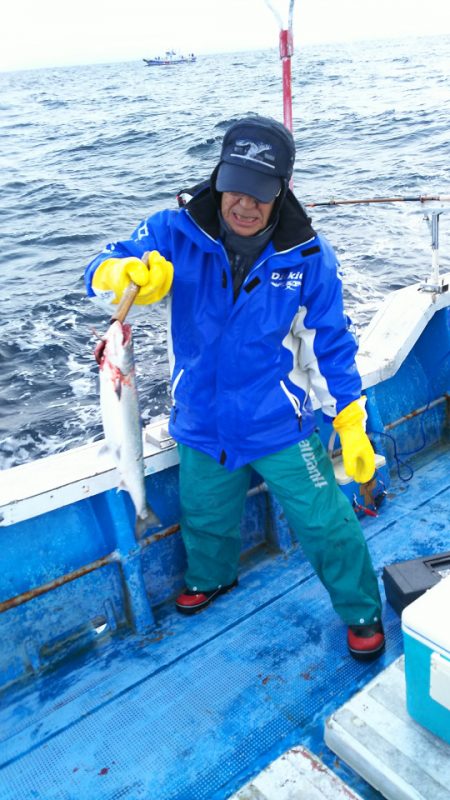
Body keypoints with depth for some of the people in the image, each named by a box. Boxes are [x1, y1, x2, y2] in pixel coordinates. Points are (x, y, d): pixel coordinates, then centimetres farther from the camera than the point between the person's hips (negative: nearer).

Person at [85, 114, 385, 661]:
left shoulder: (308, 256, -13)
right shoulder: (175, 233, -14)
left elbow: (332, 347, -5)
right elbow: (101, 272, -20)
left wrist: (352, 428, -6)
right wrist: (129, 274, -45)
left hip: (280, 428, -2)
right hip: (202, 428, 2)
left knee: (326, 525, 6)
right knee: (205, 519, 25)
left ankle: (361, 610, 36)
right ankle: (212, 577, 59)